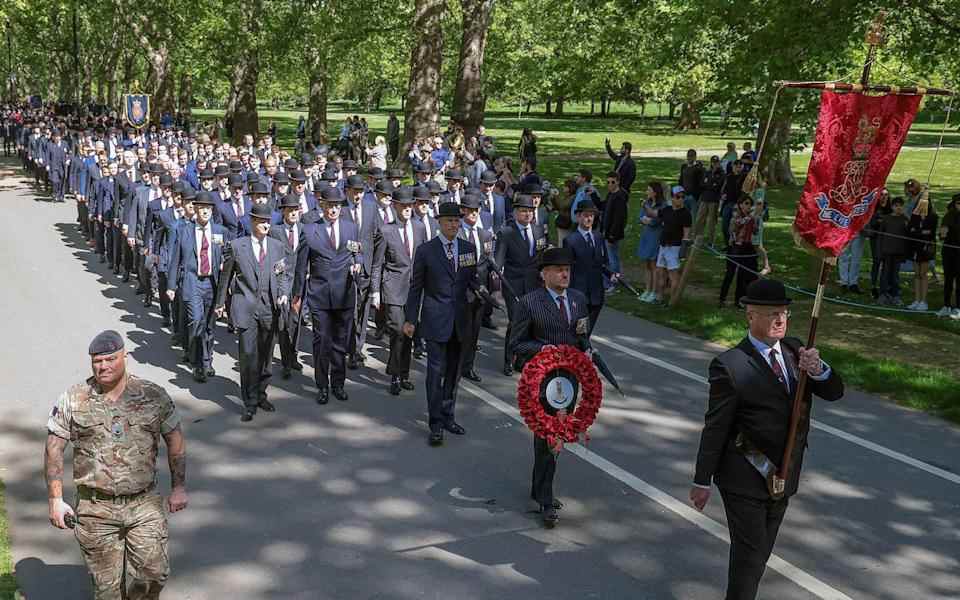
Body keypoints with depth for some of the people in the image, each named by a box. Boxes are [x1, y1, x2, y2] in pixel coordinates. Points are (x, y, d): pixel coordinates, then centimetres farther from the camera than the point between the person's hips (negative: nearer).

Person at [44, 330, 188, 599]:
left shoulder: (154, 396, -1)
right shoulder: (72, 400, -2)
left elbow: (175, 441, 8)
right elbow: (54, 449, 2)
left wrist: (179, 487, 6)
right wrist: (55, 500, -3)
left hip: (145, 504, 0)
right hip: (95, 509, 0)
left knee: (153, 574, -3)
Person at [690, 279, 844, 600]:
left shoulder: (794, 349, 1)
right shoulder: (730, 366, -18)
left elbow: (834, 392, -1)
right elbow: (715, 428, -14)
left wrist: (817, 369, -24)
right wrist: (702, 481, -9)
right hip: (744, 481, -7)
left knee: (761, 552, 21)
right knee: (749, 554, 0)